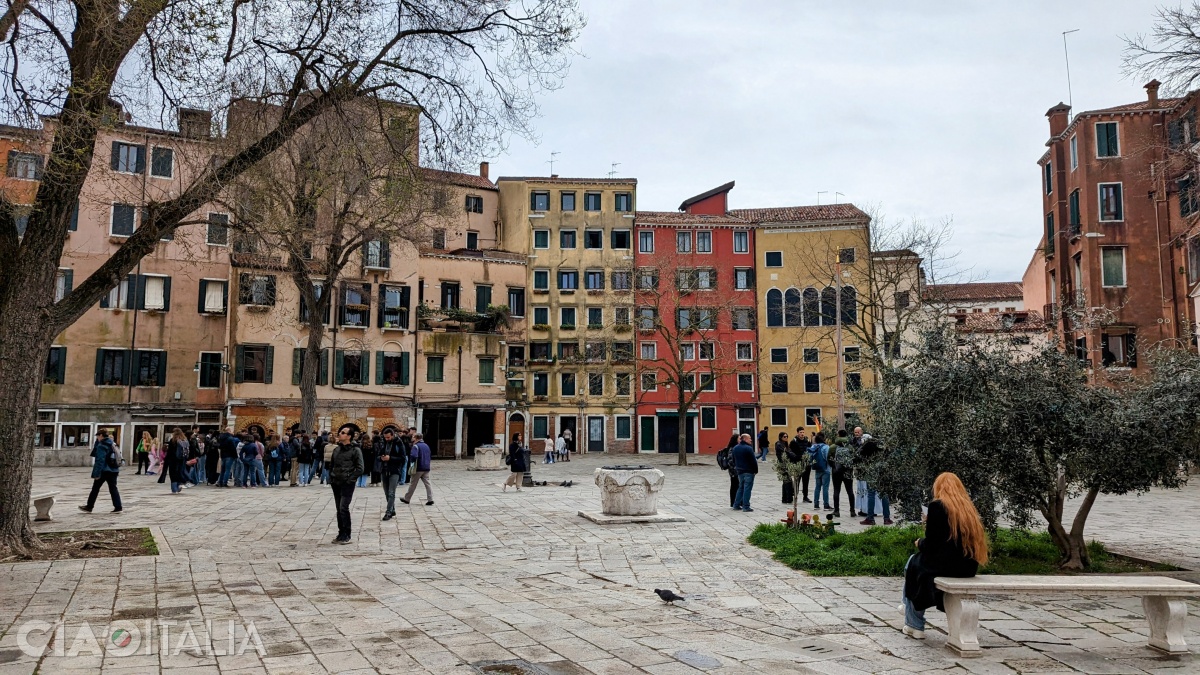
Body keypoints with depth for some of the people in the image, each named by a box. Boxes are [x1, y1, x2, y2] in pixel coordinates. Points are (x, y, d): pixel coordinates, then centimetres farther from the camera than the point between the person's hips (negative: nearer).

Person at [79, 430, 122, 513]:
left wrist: (96, 473, -18)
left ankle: (89, 507, 14)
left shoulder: (101, 446, -12)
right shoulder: (112, 445, 13)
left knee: (95, 489, 6)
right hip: (114, 470, 7)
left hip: (104, 471, -7)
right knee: (113, 489, 7)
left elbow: (100, 461, -18)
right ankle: (118, 507, 0)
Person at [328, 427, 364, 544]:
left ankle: (346, 536, -4)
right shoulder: (336, 449, 11)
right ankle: (341, 534, 18)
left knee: (343, 508, -12)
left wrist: (350, 480, -14)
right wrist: (331, 478, 11)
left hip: (347, 484, -7)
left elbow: (360, 469, -10)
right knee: (339, 509, 10)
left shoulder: (355, 450, -8)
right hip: (336, 483, 7)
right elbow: (331, 465, 22)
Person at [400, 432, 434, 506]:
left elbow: (414, 456, -26)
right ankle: (430, 499, -6)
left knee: (413, 484, 6)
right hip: (426, 468, 6)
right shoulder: (426, 446, 11)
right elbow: (430, 456, 20)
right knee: (427, 483, 3)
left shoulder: (416, 446, -12)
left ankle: (406, 499, 20)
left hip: (418, 468, -6)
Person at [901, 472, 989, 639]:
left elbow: (930, 543, -10)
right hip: (969, 567, 7)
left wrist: (920, 543, 12)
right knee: (920, 561, 29)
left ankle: (915, 626, 26)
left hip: (946, 564, -7)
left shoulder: (937, 506, -10)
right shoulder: (968, 507, 10)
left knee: (913, 564, 22)